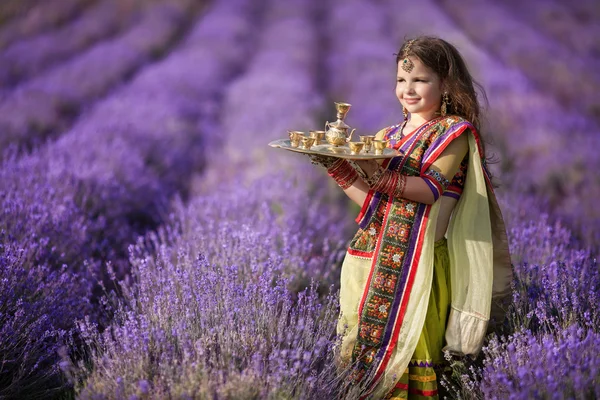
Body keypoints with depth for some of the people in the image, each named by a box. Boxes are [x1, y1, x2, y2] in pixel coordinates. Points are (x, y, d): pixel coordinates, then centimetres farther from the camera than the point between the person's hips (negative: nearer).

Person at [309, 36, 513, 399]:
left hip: (419, 261, -6)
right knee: (370, 345, 6)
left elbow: (432, 189, -16)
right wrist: (335, 164, -3)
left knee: (408, 349, -7)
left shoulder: (455, 131, -1)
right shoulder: (389, 137, 15)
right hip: (376, 259, 6)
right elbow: (372, 200, 9)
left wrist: (380, 176, -29)